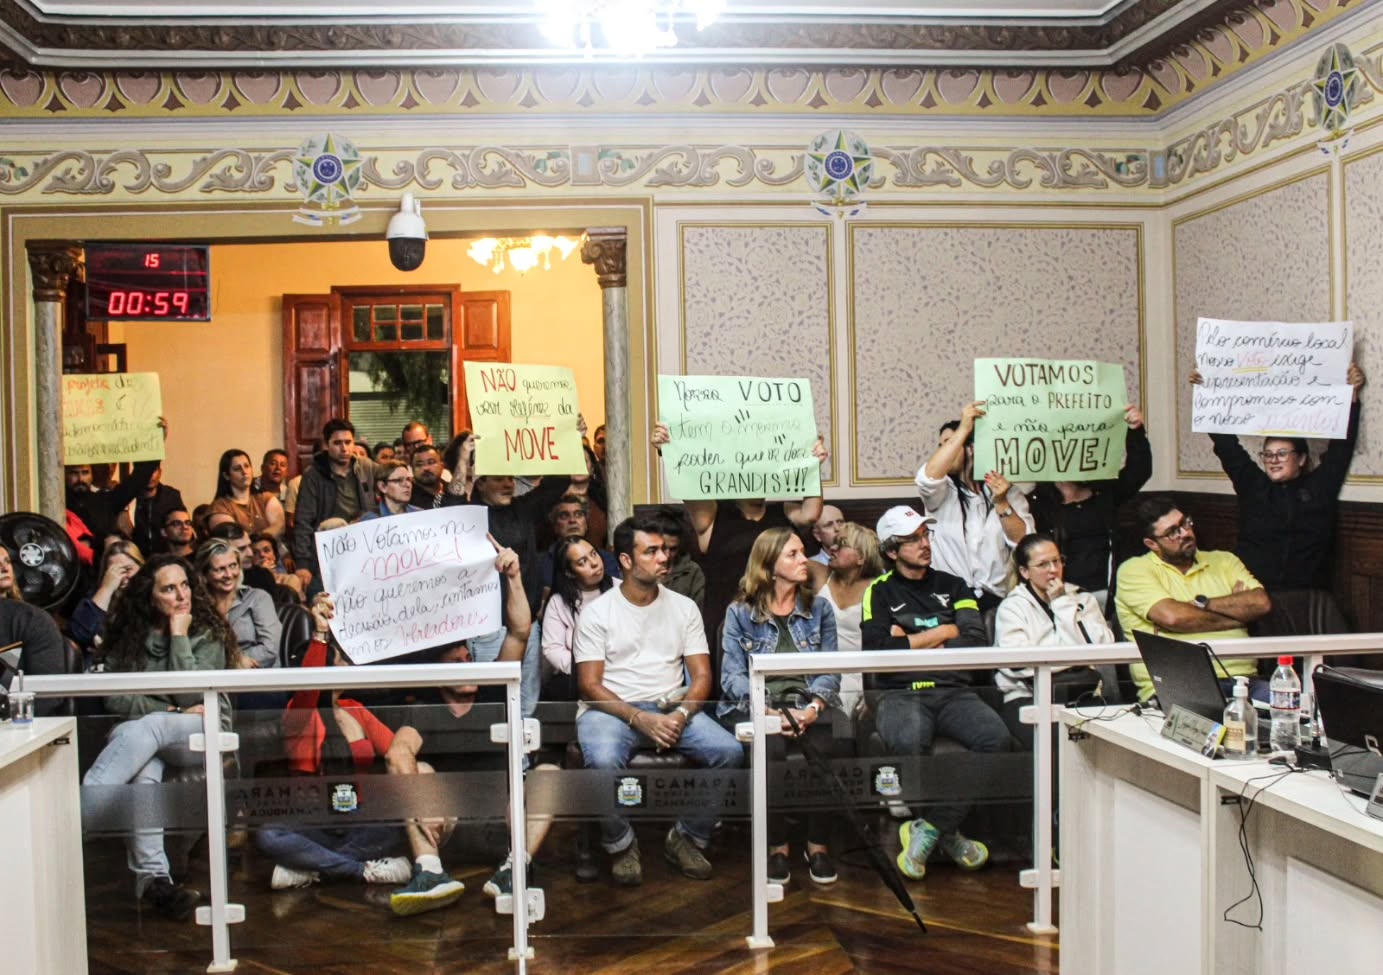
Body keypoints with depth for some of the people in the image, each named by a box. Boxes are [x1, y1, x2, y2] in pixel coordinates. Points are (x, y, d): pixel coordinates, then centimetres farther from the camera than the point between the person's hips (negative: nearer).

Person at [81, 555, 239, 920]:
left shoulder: (208, 633, 5)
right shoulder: (128, 634, 11)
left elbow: (190, 694, -9)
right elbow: (113, 697, 4)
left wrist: (179, 635, -9)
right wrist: (168, 710, -10)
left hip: (200, 733, -1)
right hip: (140, 732, 2)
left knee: (144, 729, -37)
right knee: (144, 767, -38)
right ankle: (152, 875, -47)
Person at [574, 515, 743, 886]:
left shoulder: (683, 607, 9)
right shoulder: (597, 612, 0)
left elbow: (701, 677, 6)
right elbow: (590, 685, -6)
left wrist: (682, 714, -16)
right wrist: (640, 719, -20)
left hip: (671, 709, 3)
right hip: (611, 709, -3)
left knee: (729, 751, -22)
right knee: (603, 760, -36)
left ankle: (686, 839, -1)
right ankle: (622, 845, -8)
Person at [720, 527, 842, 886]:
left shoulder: (819, 608, 13)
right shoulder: (740, 612, 6)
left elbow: (830, 670, 6)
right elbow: (733, 675, -2)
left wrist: (813, 709, -14)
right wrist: (768, 711, -18)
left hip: (809, 707, 2)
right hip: (758, 707, -2)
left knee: (825, 748, -31)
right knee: (772, 749, -34)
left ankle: (818, 844, -13)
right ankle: (777, 846, -16)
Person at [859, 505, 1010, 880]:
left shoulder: (953, 586, 21)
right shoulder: (880, 591, 12)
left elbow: (977, 638, 4)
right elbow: (875, 647, -6)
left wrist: (911, 643, -1)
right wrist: (943, 632, 1)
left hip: (953, 690, 3)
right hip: (900, 692, -3)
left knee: (996, 737, -29)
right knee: (906, 741, -37)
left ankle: (932, 829, -17)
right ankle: (948, 833, -12)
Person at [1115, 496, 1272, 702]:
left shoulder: (1224, 561, 22)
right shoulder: (1134, 570, 6)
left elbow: (1262, 603, 5)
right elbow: (1171, 617, -11)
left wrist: (1200, 604, -4)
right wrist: (1236, 611, 3)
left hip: (1243, 680, 4)